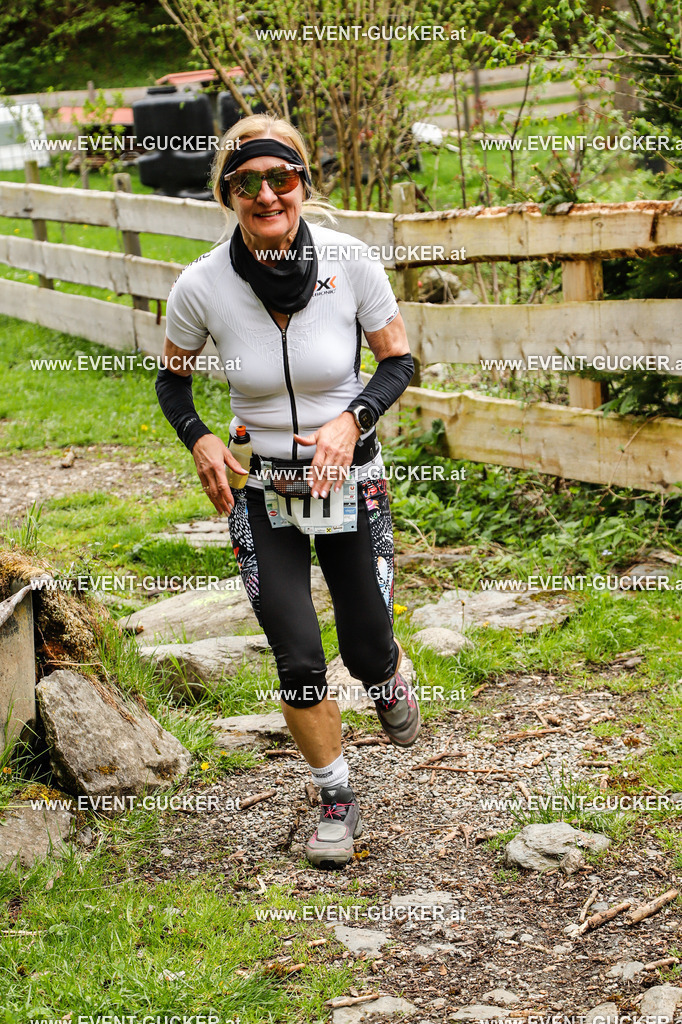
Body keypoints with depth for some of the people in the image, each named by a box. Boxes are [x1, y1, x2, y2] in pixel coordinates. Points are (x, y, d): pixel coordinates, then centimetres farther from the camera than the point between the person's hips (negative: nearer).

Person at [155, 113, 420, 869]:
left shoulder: (348, 261, -16)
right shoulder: (201, 286, -15)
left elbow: (398, 362, -3)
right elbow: (172, 380, 3)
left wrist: (353, 418, -21)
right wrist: (200, 441, -15)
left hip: (349, 480, 0)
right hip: (259, 493, 0)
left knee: (367, 650, 7)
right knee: (298, 661, -3)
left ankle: (388, 680, 47)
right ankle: (336, 800, 21)